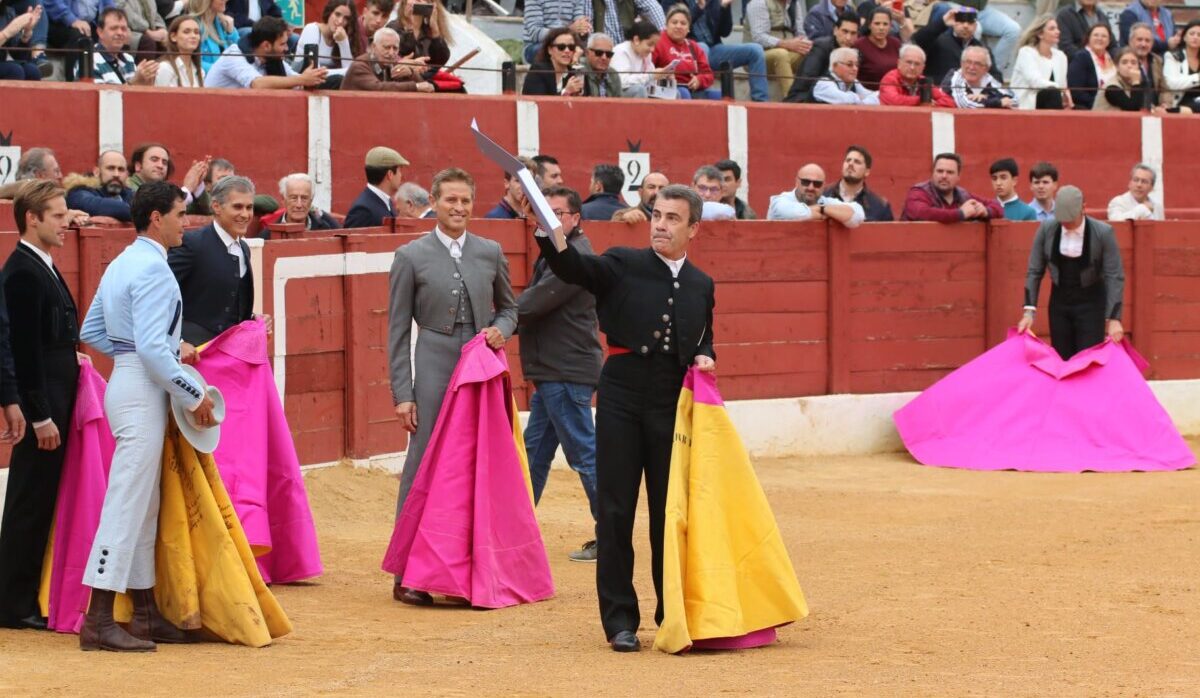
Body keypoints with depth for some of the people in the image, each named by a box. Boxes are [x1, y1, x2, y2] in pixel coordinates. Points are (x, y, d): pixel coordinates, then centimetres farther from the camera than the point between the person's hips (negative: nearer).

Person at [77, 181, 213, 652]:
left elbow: (92, 331, 19)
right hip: (144, 390, -10)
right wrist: (195, 396, -15)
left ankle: (145, 613, 20)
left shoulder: (121, 265, 15)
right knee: (127, 503, -10)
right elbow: (153, 349, -23)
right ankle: (99, 621, -10)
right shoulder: (152, 269, -16)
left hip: (130, 381, 10)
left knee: (143, 507, 14)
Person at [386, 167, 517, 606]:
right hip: (434, 372, -3)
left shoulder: (491, 253, 10)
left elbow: (508, 307, 22)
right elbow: (398, 329, 1)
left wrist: (501, 330, -2)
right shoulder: (412, 257, 1)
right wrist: (402, 394, -4)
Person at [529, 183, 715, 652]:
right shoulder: (622, 265, 1)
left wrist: (704, 358, 1)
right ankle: (620, 620, 6)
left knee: (669, 511, 7)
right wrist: (553, 235, -38)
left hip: (673, 403, 3)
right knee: (615, 510, -1)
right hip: (622, 397, -2)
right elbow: (574, 268, -17)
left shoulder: (701, 286, 12)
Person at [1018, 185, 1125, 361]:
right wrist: (1029, 310, -7)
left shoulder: (1103, 233, -15)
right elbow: (1034, 271, 0)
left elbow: (1115, 277, -13)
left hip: (1091, 305, -3)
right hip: (1059, 303, 3)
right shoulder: (1046, 229, -7)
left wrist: (1114, 318, -18)